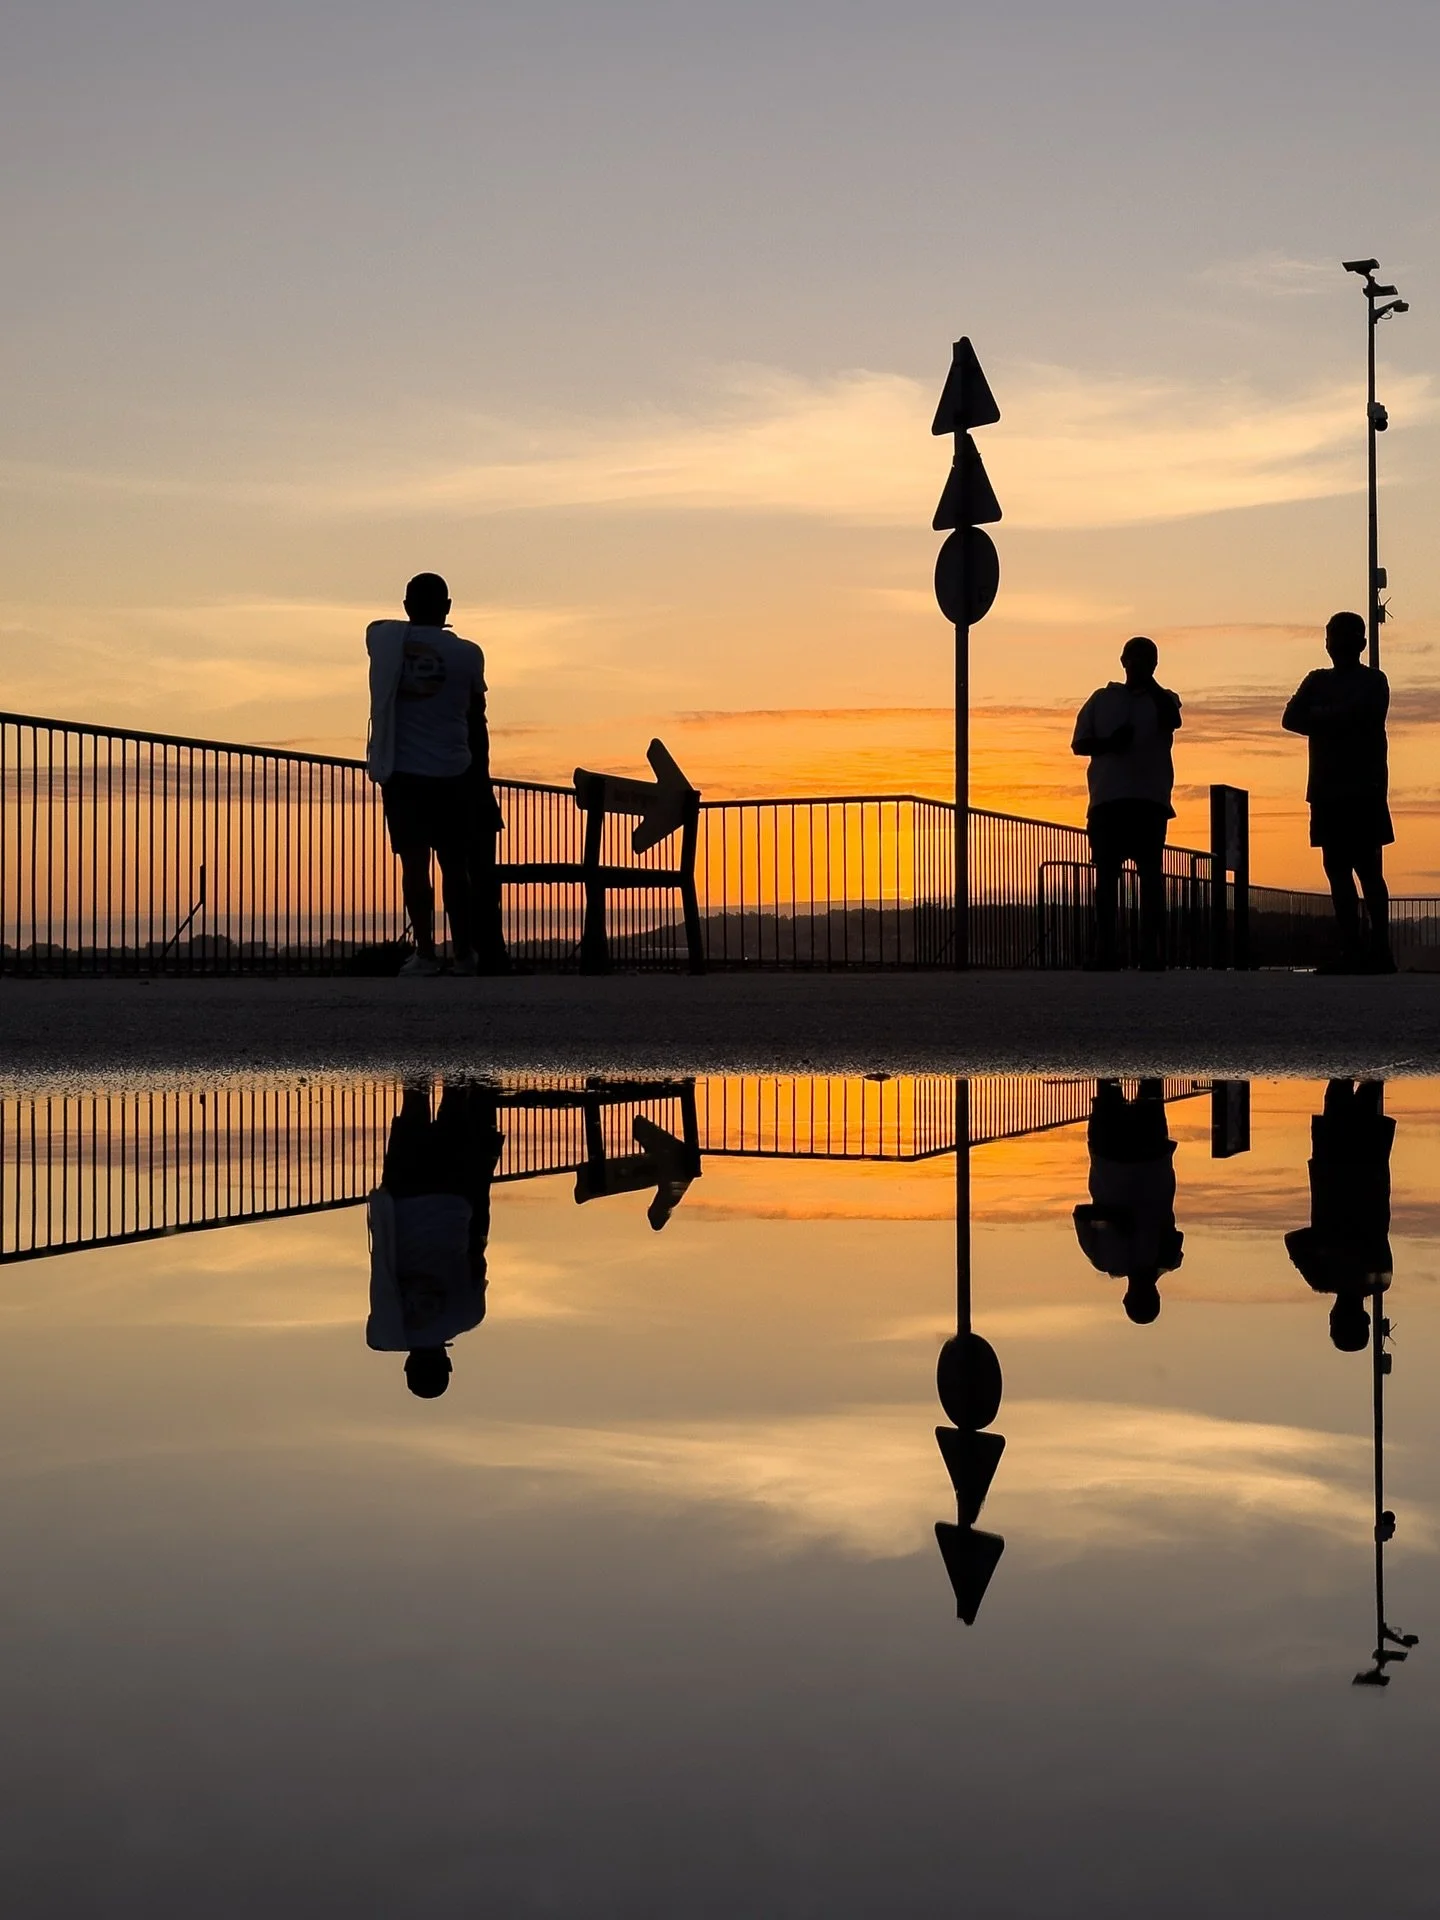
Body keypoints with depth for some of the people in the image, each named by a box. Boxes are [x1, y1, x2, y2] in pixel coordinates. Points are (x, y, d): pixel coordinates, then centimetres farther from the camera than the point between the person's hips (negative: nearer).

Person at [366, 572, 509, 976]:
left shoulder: (383, 638, 1)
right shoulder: (466, 654, 0)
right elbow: (476, 723, 10)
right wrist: (481, 778, 21)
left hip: (402, 772, 0)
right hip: (454, 775, 0)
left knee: (415, 862, -1)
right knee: (455, 866, 8)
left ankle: (425, 953, -8)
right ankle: (464, 955, 10)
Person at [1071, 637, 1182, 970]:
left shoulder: (1162, 699, 14)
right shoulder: (1102, 699, 16)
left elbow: (1172, 720, -9)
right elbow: (1079, 744, 10)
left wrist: (1149, 682, -5)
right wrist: (1108, 743, -9)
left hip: (1150, 800, -1)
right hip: (1107, 800, 1)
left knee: (1151, 874, -5)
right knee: (1106, 874, -2)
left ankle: (1152, 953, -8)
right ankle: (1106, 952, -2)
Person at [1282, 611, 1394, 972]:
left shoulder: (1373, 681, 2)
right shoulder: (1317, 681, 18)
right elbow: (1291, 719, 4)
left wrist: (1319, 717, 0)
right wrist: (1335, 722, -8)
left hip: (1364, 790, -6)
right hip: (1327, 791, 6)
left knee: (1368, 869, -10)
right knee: (1338, 871, 2)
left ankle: (1380, 950, -12)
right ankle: (1352, 952, 3)